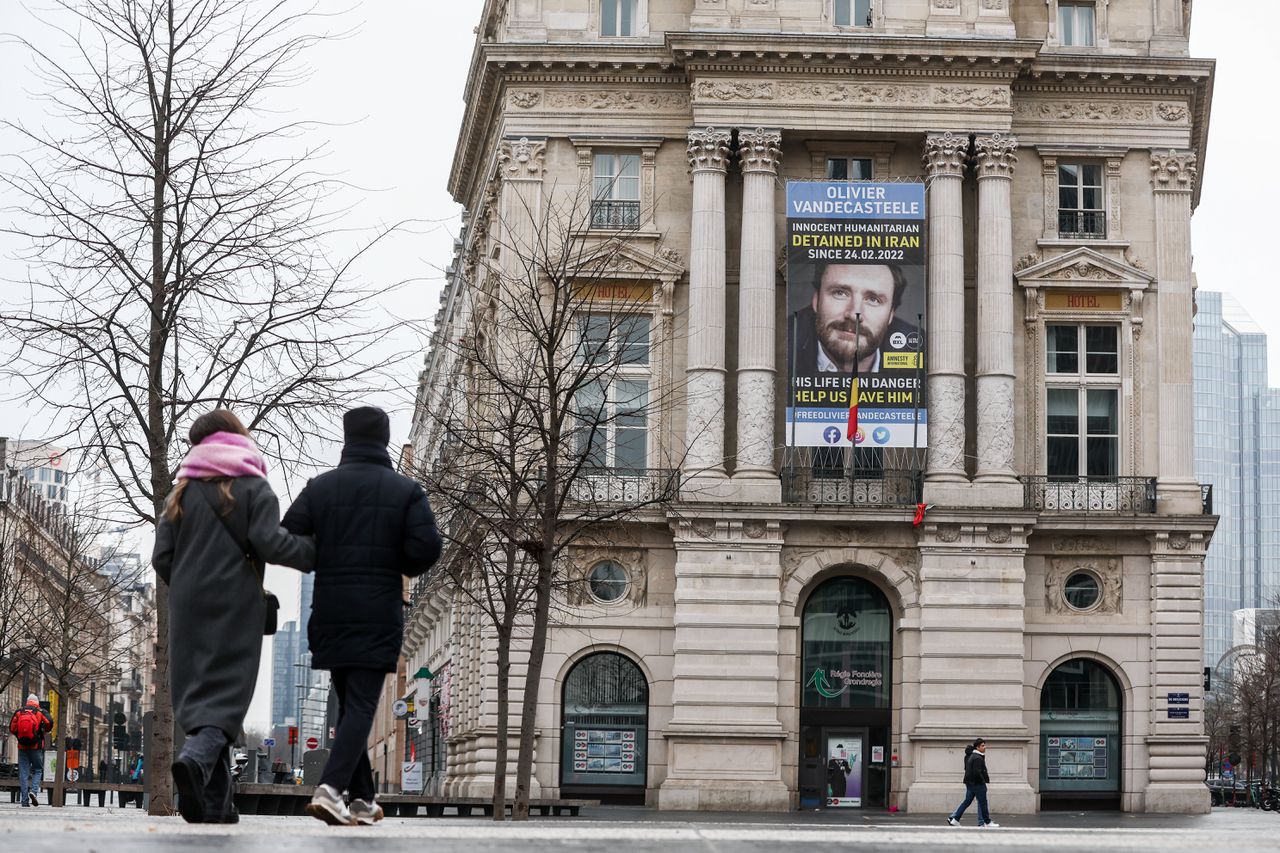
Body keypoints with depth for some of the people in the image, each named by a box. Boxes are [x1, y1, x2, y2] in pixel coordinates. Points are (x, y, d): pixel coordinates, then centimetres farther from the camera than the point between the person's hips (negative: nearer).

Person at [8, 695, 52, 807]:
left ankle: (25, 801, 1)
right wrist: (44, 731, 5)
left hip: (22, 746, 2)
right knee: (38, 770, 10)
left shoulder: (18, 712, 7)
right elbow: (49, 723, -15)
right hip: (36, 746, -2)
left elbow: (12, 727, 3)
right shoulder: (40, 712, 0)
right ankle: (34, 790, -15)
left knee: (23, 773, 5)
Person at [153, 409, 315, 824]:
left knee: (196, 694, 6)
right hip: (235, 607, -3)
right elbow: (270, 542, -12)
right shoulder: (252, 487, 1)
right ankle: (196, 759, -35)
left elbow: (162, 556, 8)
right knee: (227, 693, -6)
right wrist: (316, 553, 1)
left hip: (189, 607, 4)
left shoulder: (183, 491, 12)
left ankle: (214, 802, 0)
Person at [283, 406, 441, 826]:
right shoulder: (406, 491, -1)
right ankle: (331, 788, -24)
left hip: (330, 614, 3)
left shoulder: (319, 487, 4)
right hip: (378, 617, -3)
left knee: (349, 704, 14)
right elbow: (427, 546, -11)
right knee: (361, 706, -5)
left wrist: (325, 562, 13)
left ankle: (363, 799, 15)